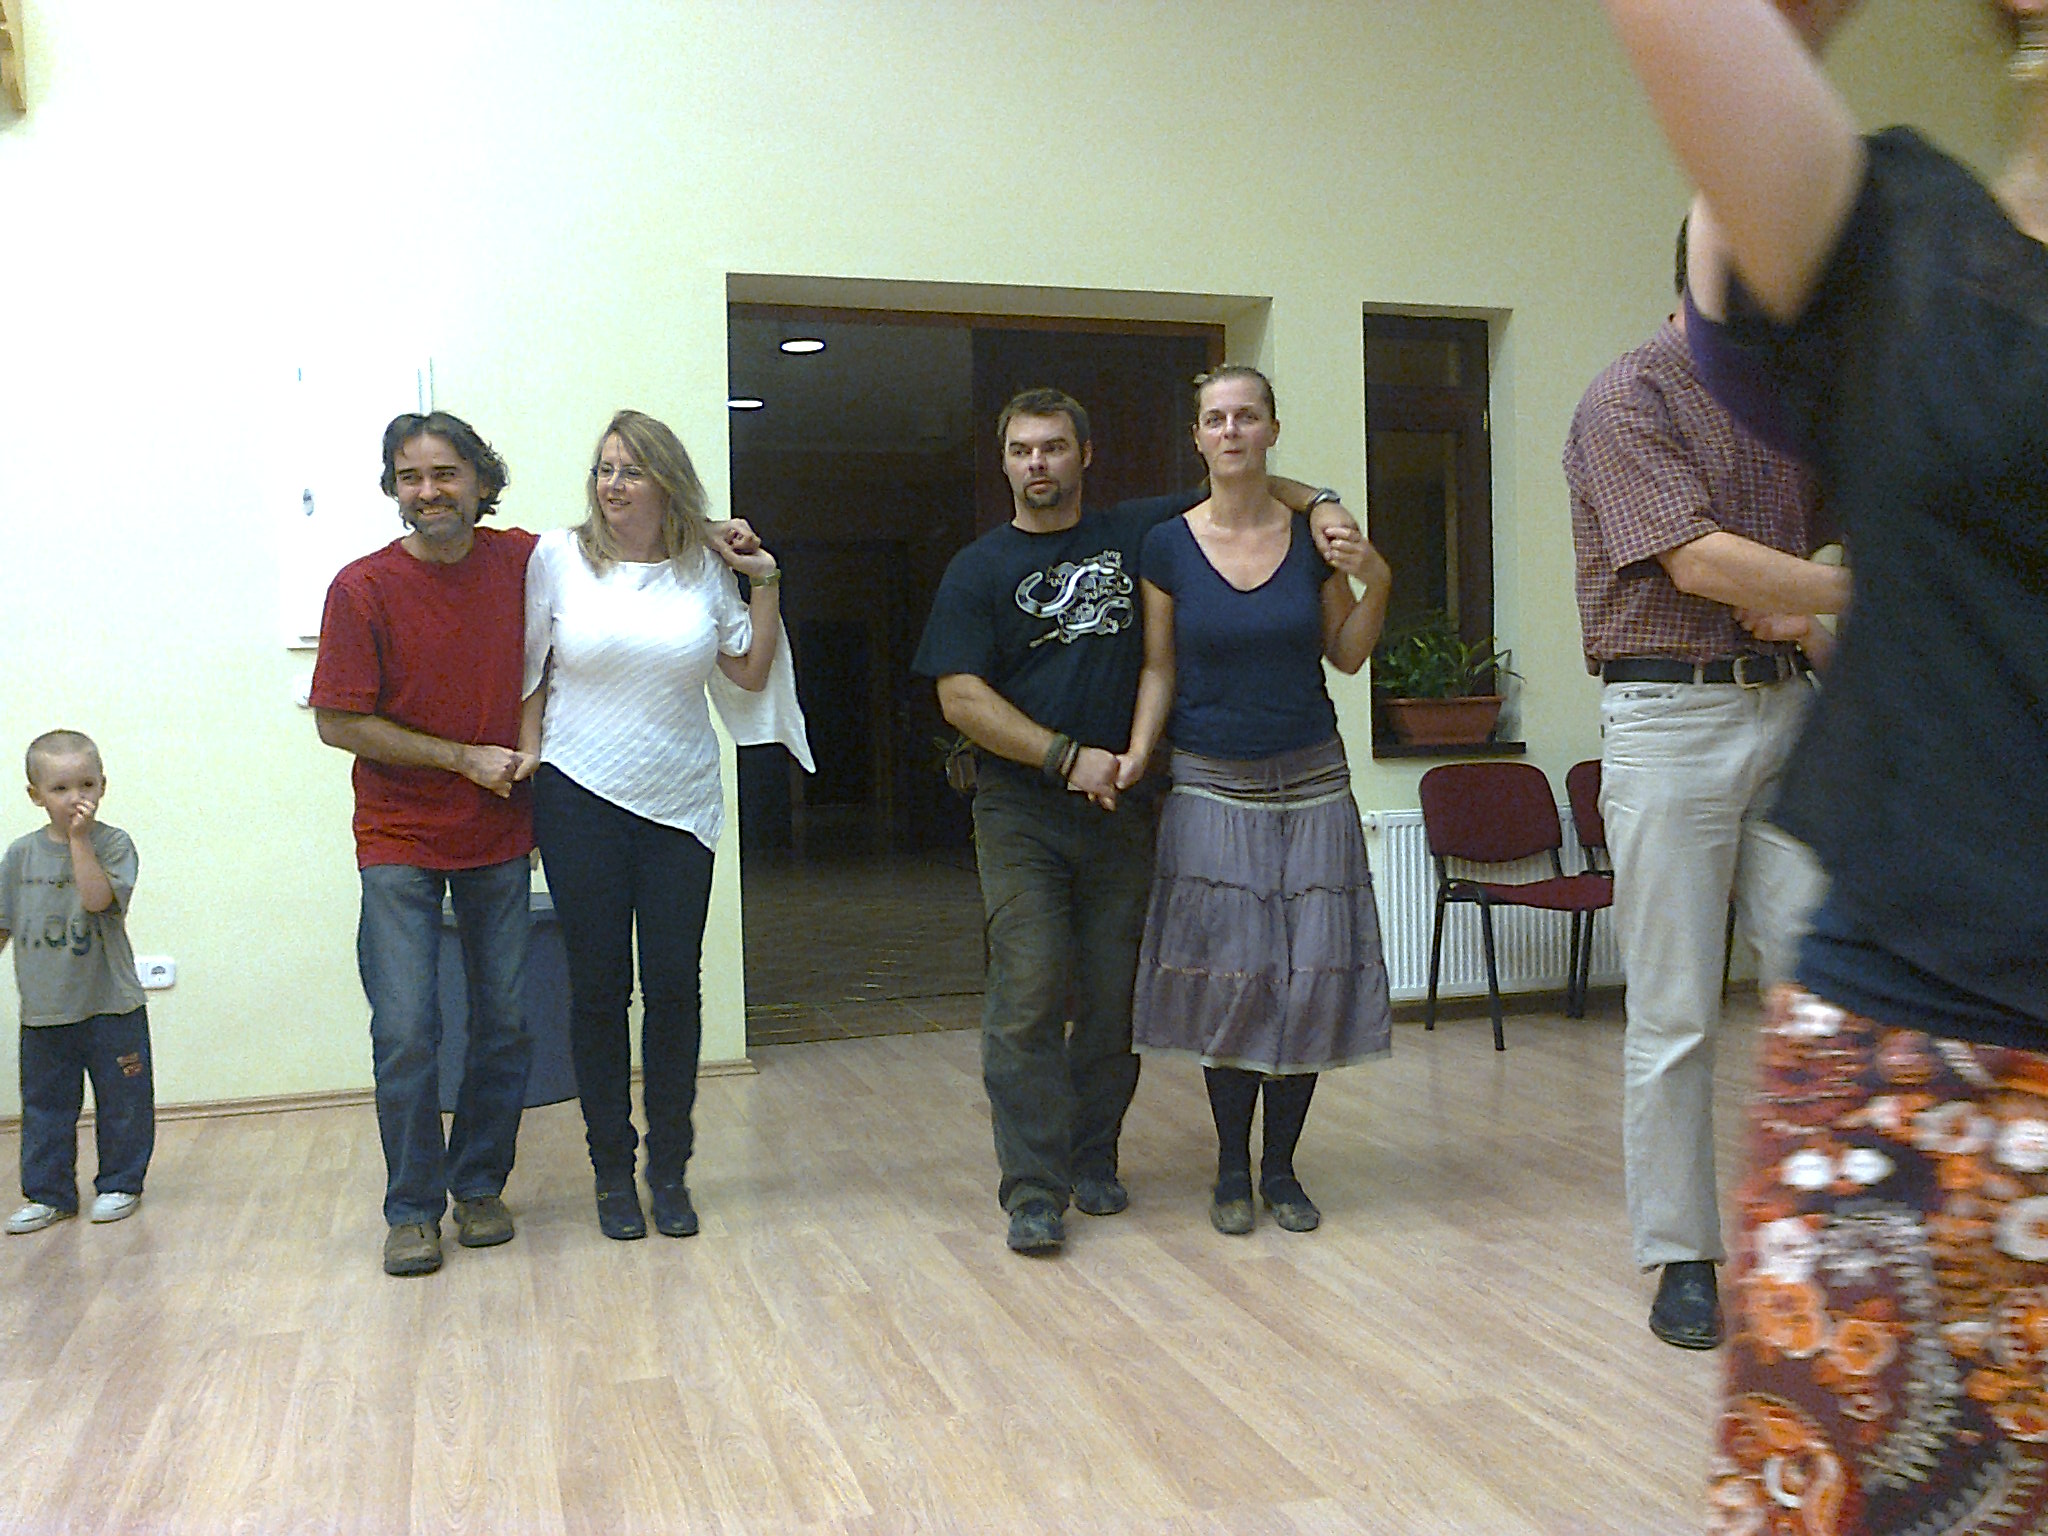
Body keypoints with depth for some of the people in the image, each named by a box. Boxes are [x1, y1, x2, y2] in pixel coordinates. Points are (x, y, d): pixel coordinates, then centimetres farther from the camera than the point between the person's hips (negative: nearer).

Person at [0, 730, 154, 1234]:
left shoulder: (113, 844, -6)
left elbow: (98, 898, -24)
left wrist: (80, 837, -24)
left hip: (111, 1006, -3)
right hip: (43, 1008, 3)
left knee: (122, 1100, 7)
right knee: (45, 1105, 10)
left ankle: (119, 1184, 23)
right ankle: (48, 1194, 22)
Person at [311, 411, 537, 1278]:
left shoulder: (524, 561, -2)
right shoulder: (364, 587, -10)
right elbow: (338, 722, -9)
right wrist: (466, 758, -12)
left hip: (499, 836, 3)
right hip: (401, 840, -3)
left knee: (503, 1022, 8)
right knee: (405, 1033, -4)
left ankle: (480, 1186, 25)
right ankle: (412, 1209, 13)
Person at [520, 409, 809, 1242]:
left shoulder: (705, 566, 5)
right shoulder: (559, 557, 0)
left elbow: (750, 670, 12)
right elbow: (529, 672, 4)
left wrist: (764, 586, 5)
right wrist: (526, 759, -4)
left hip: (679, 800, 2)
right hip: (580, 798, -1)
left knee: (675, 985, 3)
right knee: (598, 986, 5)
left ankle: (669, 1169, 17)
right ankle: (612, 1172, 18)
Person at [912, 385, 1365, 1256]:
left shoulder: (1137, 535, 11)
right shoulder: (978, 571, 5)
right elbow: (961, 697, -4)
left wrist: (1315, 502, 0)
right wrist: (1068, 757, -11)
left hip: (1121, 806, 2)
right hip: (1020, 813, -2)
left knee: (1111, 999, 5)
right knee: (1028, 996, -10)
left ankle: (1094, 1161, 20)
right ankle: (1033, 1190, -6)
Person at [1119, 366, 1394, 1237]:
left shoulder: (1313, 536, 1)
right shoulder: (1168, 545, -1)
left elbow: (1346, 655, 9)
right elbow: (1160, 667, 4)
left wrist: (1375, 582, -7)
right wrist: (1136, 752, -9)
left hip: (1311, 782, 1)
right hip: (1212, 787, -1)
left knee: (1310, 978, 2)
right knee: (1227, 978, -2)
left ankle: (1281, 1168, 17)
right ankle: (1232, 1171, 14)